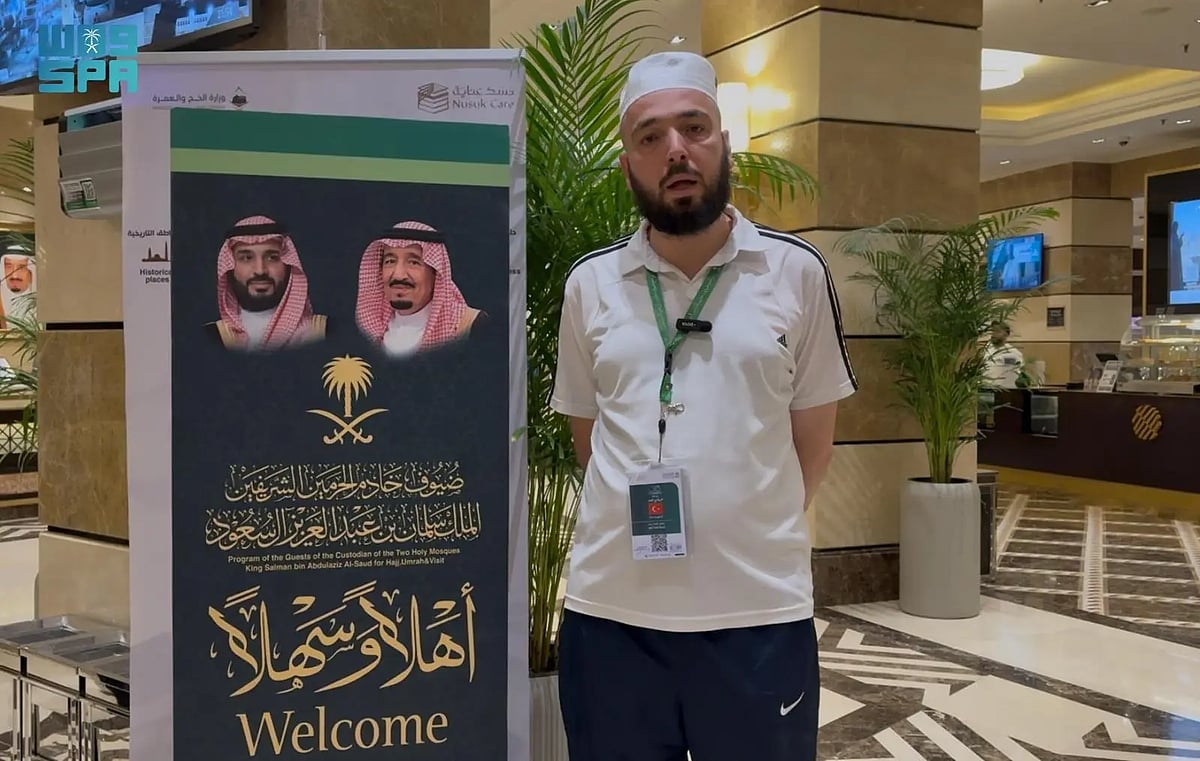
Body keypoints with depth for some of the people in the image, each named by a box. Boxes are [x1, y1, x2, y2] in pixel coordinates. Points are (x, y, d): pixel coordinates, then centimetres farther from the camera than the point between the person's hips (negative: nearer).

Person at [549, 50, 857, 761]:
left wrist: (754, 535, 7)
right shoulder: (589, 283, 5)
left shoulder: (798, 272, 0)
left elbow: (813, 440, 6)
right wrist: (642, 521, 8)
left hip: (760, 609, -1)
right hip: (611, 609, 2)